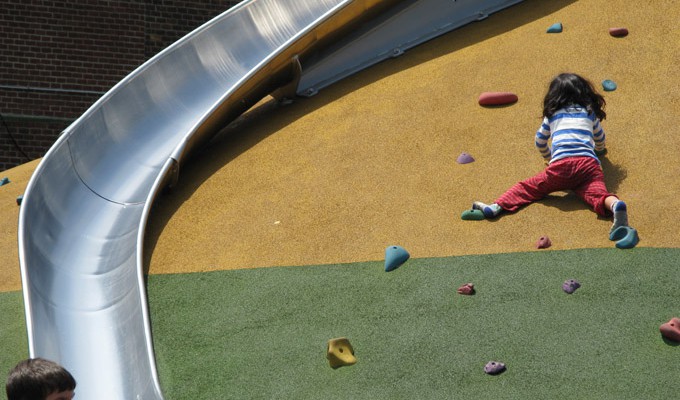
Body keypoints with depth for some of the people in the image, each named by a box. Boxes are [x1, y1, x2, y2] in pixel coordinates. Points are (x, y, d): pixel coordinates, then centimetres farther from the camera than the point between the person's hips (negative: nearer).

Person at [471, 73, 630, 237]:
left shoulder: (552, 114, 27)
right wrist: (599, 150, 69)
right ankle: (615, 205, -53)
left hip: (561, 163, -1)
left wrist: (549, 158, 57)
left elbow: (540, 141, 38)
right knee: (597, 192, -20)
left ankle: (496, 207, -17)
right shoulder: (590, 112, 30)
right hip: (589, 163, 1)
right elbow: (600, 139, 46)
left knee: (529, 186, 3)